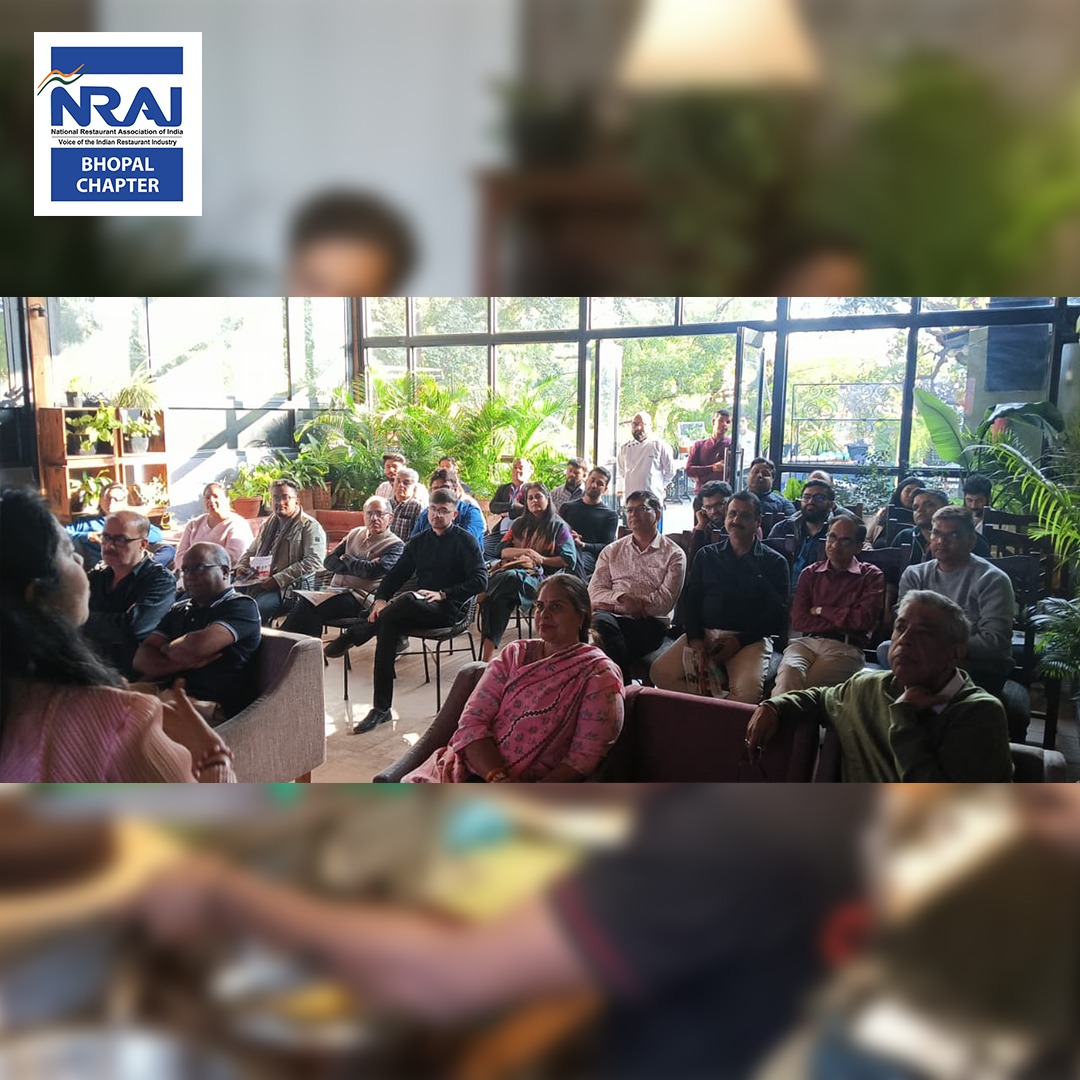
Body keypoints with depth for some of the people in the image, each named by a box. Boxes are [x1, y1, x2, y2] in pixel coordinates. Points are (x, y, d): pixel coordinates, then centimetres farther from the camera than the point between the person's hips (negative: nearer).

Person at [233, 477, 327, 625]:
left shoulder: (310, 526, -2)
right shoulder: (269, 525, 24)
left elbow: (313, 561, -15)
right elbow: (251, 552, 36)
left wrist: (278, 579, -19)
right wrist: (241, 566, 11)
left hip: (289, 586, -7)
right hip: (257, 580, 7)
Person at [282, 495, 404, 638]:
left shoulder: (395, 545, 0)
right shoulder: (355, 533, 19)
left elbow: (373, 571, -16)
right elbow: (329, 561, 12)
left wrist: (347, 559, 1)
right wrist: (359, 566, -5)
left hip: (360, 597, -6)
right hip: (335, 590, 6)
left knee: (308, 604, -27)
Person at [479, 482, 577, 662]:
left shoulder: (559, 526, 15)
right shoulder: (520, 524, 28)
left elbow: (569, 560, 5)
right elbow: (503, 551, 15)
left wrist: (542, 559, -5)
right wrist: (526, 552, -3)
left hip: (540, 575, -3)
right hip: (514, 567, 3)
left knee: (508, 578, -37)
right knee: (499, 598, -34)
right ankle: (487, 657, -42)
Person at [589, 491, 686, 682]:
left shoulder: (674, 555, 8)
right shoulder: (612, 551, 20)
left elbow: (665, 603, -3)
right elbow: (594, 591, 9)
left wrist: (611, 601, -6)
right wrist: (621, 598, -14)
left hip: (649, 623, -3)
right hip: (613, 616, 3)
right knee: (600, 621, -33)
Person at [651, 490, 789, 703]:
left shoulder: (775, 562, 8)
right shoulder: (706, 556, 17)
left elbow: (775, 612, -1)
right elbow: (690, 600, 11)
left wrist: (739, 641, -14)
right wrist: (695, 638, -7)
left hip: (750, 638, -3)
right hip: (705, 633, 3)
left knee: (749, 691, -33)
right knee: (661, 672, -21)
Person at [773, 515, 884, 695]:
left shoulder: (871, 576, 13)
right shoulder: (810, 573, 20)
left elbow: (864, 619, -3)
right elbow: (798, 621, 8)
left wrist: (821, 610, 6)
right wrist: (842, 623, -1)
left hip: (845, 647, -2)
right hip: (807, 641, 2)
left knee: (807, 684, -33)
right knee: (789, 671, -34)